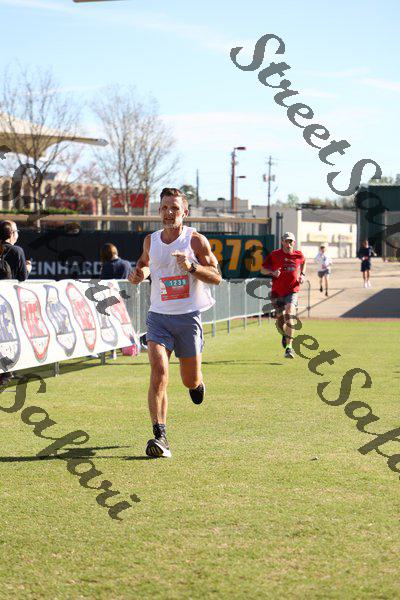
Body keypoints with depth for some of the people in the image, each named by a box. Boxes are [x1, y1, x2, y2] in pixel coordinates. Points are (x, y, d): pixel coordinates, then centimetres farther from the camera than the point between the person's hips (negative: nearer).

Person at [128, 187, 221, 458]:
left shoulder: (196, 240, -5)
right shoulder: (151, 240, 6)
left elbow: (216, 277, -5)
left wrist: (191, 266, -22)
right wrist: (139, 273, 5)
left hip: (189, 317, -1)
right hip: (159, 316, 1)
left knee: (190, 380, 9)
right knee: (159, 372, -19)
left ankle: (197, 382, 49)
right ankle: (160, 437, -20)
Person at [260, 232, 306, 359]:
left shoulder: (299, 255, 1)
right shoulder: (274, 255, -4)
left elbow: (303, 262, 25)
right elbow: (262, 269, 2)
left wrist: (302, 275, 10)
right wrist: (272, 272, -18)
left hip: (292, 291, -1)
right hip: (277, 292, 1)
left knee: (289, 316, -22)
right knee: (279, 319, 9)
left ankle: (289, 348, -25)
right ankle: (284, 335, 46)